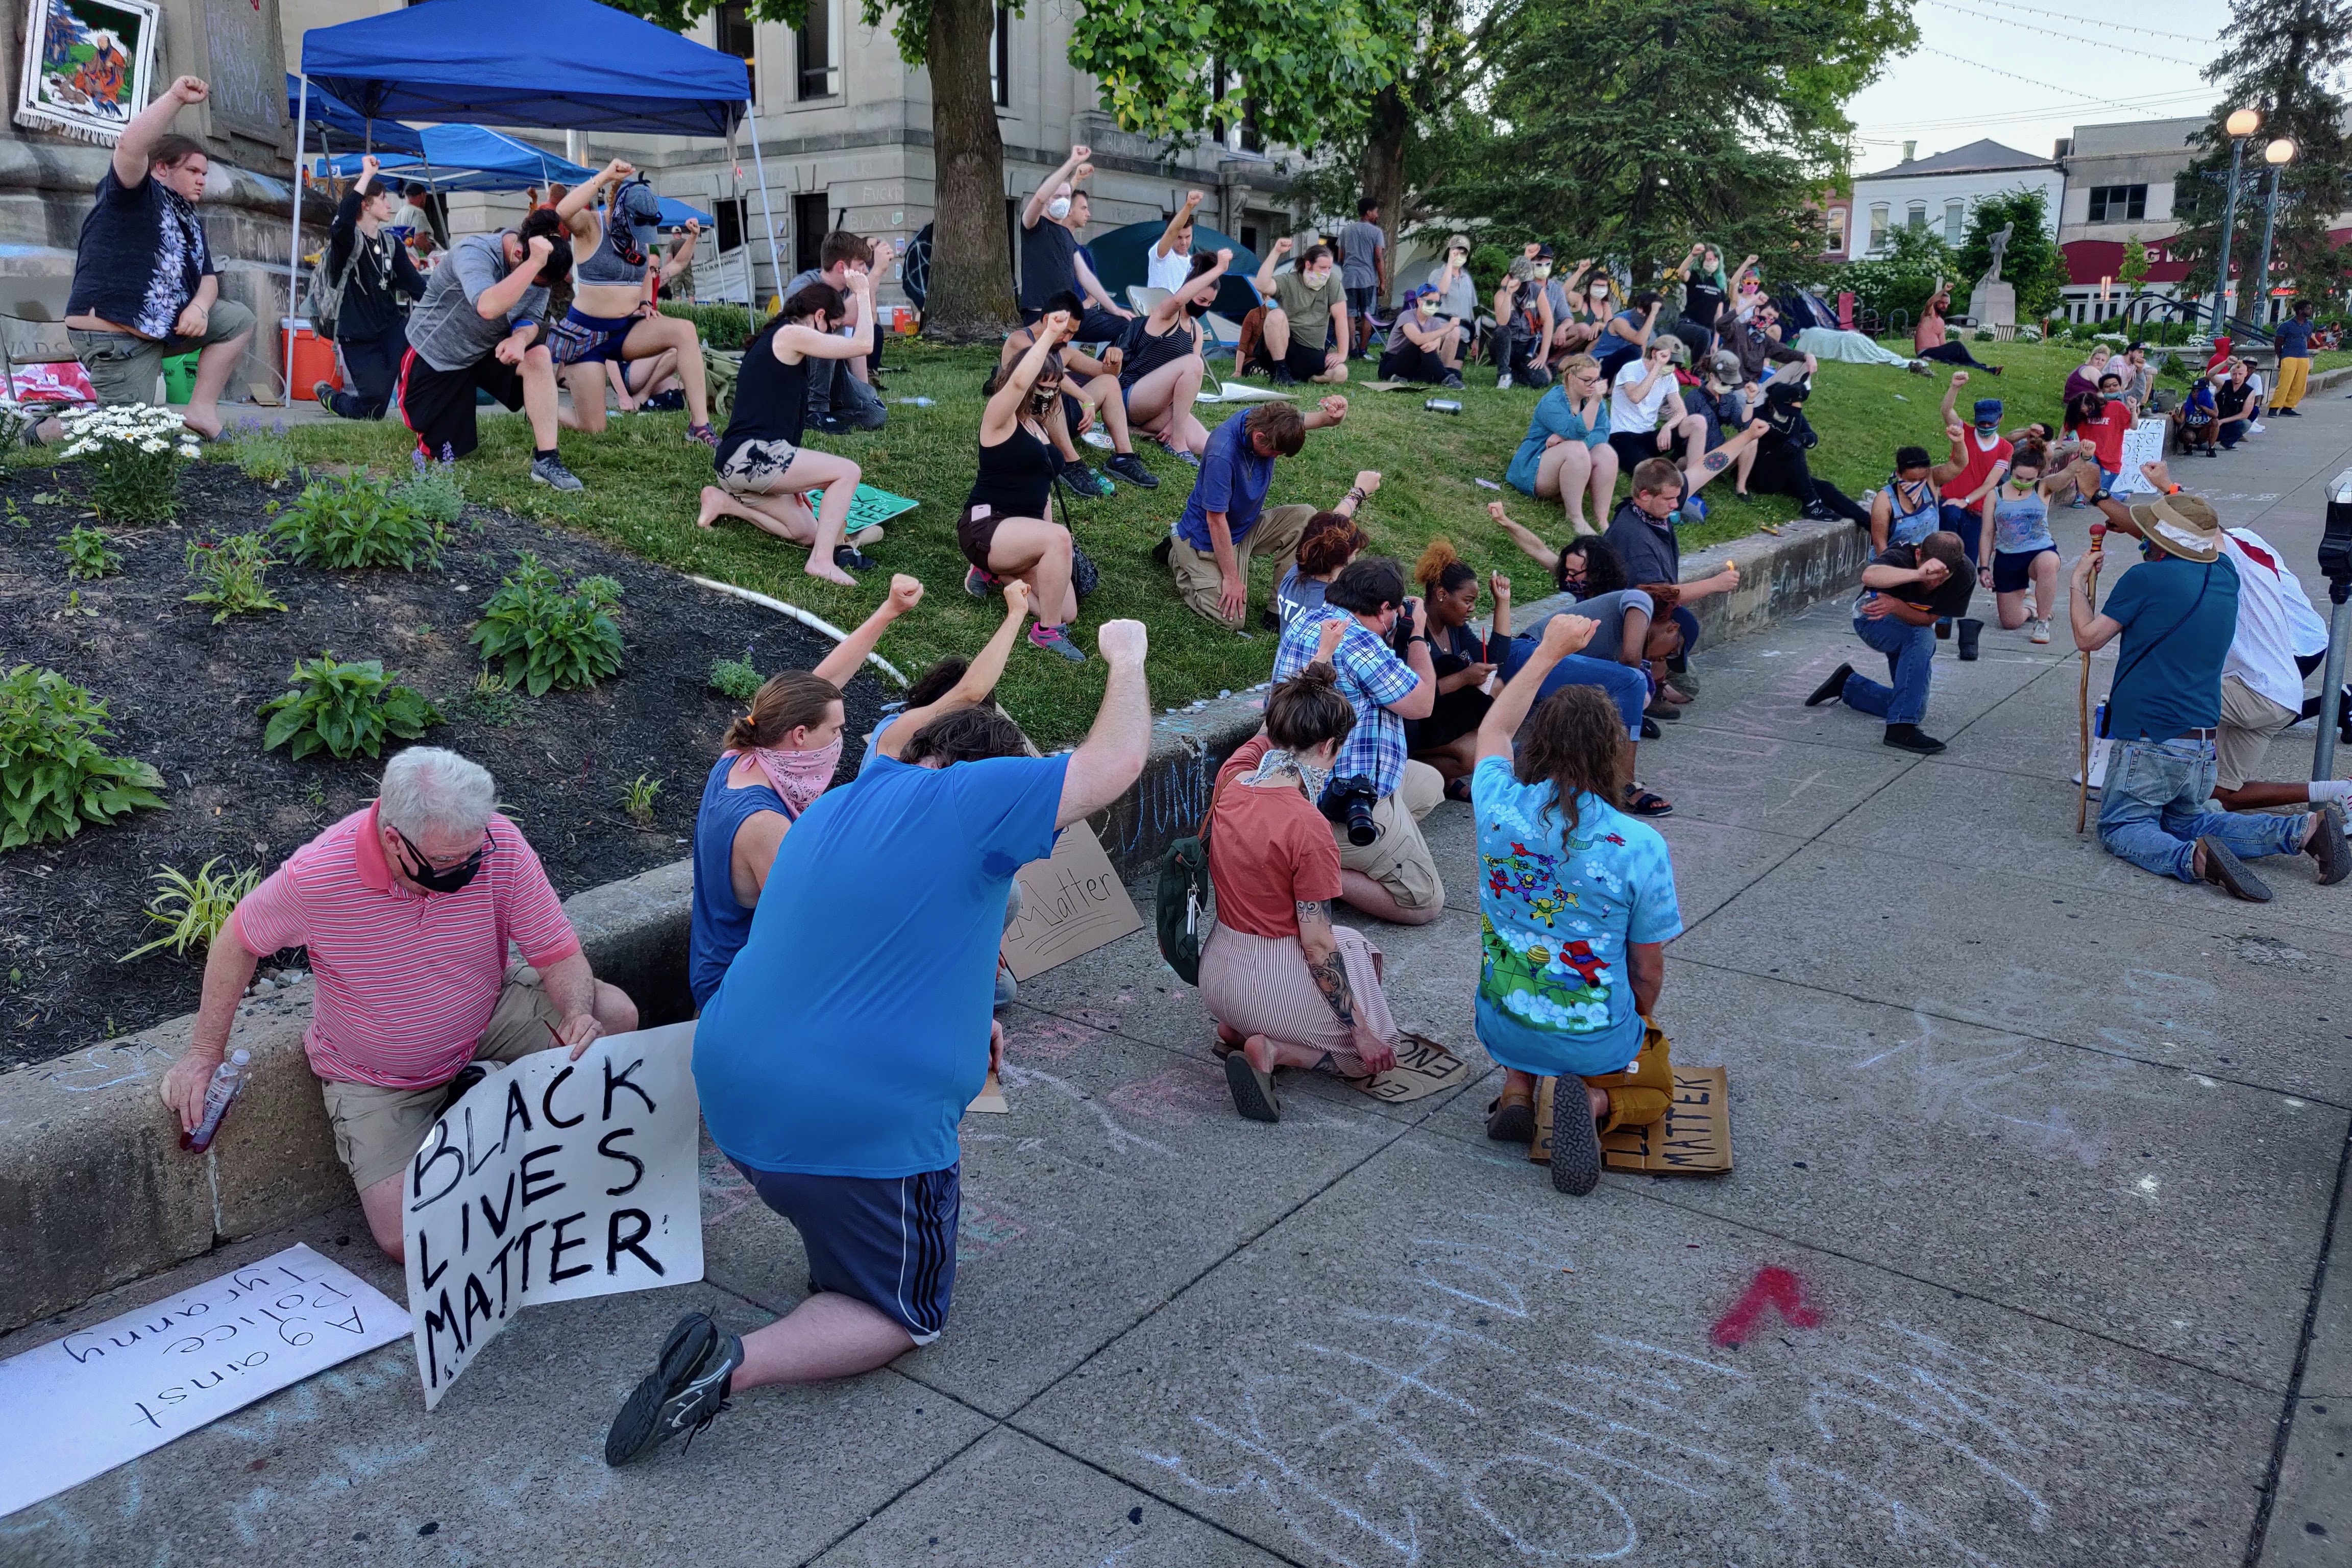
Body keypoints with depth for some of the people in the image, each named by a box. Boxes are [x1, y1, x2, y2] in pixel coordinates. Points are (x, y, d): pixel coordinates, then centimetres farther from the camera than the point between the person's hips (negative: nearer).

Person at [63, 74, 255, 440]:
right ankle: (48, 429, 16)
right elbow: (129, 146, -26)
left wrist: (200, 306, -11)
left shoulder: (189, 220, 18)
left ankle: (201, 411, 1)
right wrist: (176, 97, -29)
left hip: (167, 326, 9)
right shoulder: (134, 195, -6)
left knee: (239, 320, 7)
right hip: (112, 335, -9)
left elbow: (207, 277, 13)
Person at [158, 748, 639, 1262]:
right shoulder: (318, 874, -28)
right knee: (407, 1240, -15)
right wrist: (204, 1053, -2)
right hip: (377, 1078, -2)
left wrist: (580, 1018, -38)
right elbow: (238, 941, -7)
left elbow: (561, 954, -17)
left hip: (488, 1018, 2)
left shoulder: (500, 844, -25)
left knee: (614, 1015, -21)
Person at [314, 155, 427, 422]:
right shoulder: (347, 239, -8)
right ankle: (327, 394, 30)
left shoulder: (392, 245, 10)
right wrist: (367, 175, -29)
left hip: (391, 327, 5)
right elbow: (343, 221, -33)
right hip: (358, 337, -5)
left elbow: (416, 285, 2)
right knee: (372, 411, -5)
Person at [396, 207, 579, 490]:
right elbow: (489, 308, -50)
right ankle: (406, 396, 34)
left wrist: (521, 337, -35)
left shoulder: (540, 268, -12)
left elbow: (531, 318, -12)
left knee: (539, 355, -27)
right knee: (446, 455, 0)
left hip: (487, 351, 5)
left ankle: (546, 460, -24)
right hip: (434, 357, -5)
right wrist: (534, 263, -51)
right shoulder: (475, 252, -32)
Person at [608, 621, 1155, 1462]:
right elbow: (1117, 762, -8)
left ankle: (836, 1264, 33)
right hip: (859, 1131, -8)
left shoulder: (828, 810, 13)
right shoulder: (968, 799, -12)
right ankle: (737, 1361, -11)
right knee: (904, 1317, 12)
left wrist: (956, 1020, 27)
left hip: (731, 1096, 8)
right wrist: (1126, 658, 9)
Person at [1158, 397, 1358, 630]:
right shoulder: (1222, 455, -35)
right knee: (1232, 618, -13)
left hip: (1247, 525, 8)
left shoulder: (1266, 420, -13)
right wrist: (1232, 578, -23)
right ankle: (1178, 557, 10)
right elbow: (1216, 520, -29)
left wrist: (1333, 414, -32)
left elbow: (1318, 419, -5)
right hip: (1208, 538, -8)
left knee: (1306, 518, -12)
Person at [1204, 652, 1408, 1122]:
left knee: (1351, 943, 33)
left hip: (1217, 975, 7)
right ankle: (1273, 1051, -7)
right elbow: (1317, 945, -21)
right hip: (1275, 983, -7)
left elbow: (1275, 729, 16)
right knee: (1376, 1050, 19)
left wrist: (1321, 655, 27)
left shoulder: (1233, 781, -7)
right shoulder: (1309, 829, -25)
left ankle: (1238, 1030, 13)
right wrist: (1362, 1033, -10)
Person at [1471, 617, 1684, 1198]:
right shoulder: (1640, 845, -22)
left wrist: (1549, 651, 17)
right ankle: (1594, 1102, -5)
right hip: (1596, 1041, -3)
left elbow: (1493, 730, 9)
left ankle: (1517, 1088, 10)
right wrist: (1639, 1022, 13)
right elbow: (1649, 969, -9)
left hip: (1503, 1031, 3)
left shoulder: (1499, 808, -16)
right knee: (1655, 1087, 30)